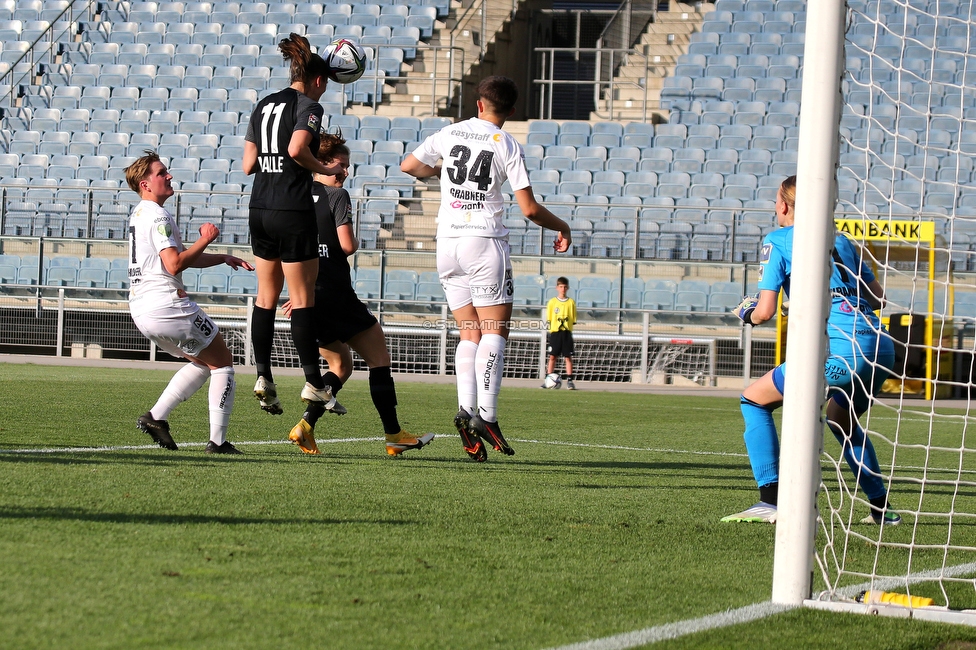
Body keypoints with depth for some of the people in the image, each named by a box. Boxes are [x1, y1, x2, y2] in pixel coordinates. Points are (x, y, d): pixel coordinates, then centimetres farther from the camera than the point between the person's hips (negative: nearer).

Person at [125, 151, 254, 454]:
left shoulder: (139, 215, 19)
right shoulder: (158, 217, -13)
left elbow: (182, 257, 24)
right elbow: (175, 264, -23)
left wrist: (224, 258, 17)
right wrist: (205, 240, -10)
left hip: (140, 309, 10)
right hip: (166, 304, -10)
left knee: (202, 363, 22)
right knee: (223, 361, 2)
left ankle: (156, 417, 10)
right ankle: (217, 441, -3)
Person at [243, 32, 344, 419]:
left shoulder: (263, 106, 13)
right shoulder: (309, 106, -7)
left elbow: (248, 165, 11)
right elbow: (297, 148, -24)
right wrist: (322, 169, -9)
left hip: (259, 209, 7)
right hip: (293, 210, -7)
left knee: (266, 296, 12)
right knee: (302, 299, -2)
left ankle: (263, 377, 6)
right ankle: (313, 383, 1)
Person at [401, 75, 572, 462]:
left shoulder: (449, 134, 6)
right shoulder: (507, 146, -4)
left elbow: (409, 165, 15)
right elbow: (529, 209, -7)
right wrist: (561, 227, 11)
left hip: (447, 242, 4)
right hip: (485, 242, -4)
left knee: (469, 333, 8)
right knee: (495, 331, -3)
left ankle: (466, 408, -9)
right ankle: (486, 416, -15)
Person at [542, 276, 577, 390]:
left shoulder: (571, 302, 6)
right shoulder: (552, 302, 5)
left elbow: (573, 320, 7)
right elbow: (549, 319, 5)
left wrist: (568, 327, -4)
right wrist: (551, 327, -6)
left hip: (567, 332, 0)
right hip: (555, 332, 0)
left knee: (568, 357, 0)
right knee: (552, 356, 1)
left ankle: (569, 381, 2)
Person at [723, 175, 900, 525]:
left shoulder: (778, 241, 8)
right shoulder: (840, 240, 24)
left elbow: (764, 311, 1)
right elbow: (878, 296, 26)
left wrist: (746, 313, 23)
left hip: (839, 349, -6)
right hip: (881, 347, 7)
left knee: (754, 401, 10)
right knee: (840, 417, 34)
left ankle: (770, 502, -2)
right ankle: (881, 509, 29)